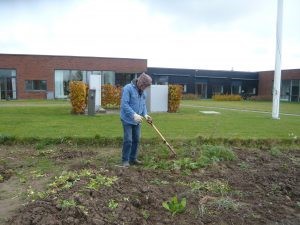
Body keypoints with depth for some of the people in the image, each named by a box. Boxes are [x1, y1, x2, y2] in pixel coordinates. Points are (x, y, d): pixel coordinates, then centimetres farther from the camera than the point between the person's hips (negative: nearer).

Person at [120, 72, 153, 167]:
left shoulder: (142, 91, 8)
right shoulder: (128, 88, -15)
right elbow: (124, 104, -21)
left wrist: (145, 114, -4)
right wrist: (134, 115, -29)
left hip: (137, 121, 7)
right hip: (127, 120, -7)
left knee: (136, 140, 11)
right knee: (128, 140, -6)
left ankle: (133, 158, 24)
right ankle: (125, 160, 8)